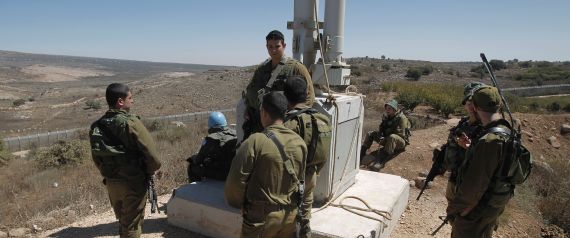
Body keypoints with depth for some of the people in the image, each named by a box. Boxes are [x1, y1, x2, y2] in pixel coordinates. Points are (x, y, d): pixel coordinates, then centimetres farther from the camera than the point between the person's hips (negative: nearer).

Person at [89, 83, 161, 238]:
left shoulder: (97, 126, 1)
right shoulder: (130, 123, -20)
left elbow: (97, 158, 10)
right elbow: (151, 154, -21)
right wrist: (150, 171, -2)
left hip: (111, 182, 6)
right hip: (133, 182, -6)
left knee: (123, 221, 24)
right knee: (132, 225, 8)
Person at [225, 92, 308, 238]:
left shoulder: (255, 142, -20)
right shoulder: (300, 143, -3)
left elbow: (236, 180, -16)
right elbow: (300, 179, 5)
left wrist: (238, 204, 1)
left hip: (262, 216, -5)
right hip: (291, 214, 5)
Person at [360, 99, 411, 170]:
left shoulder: (401, 118, -17)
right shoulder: (386, 117, 4)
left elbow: (401, 134, -22)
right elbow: (381, 128, 8)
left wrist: (385, 139, -25)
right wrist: (380, 137, -15)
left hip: (401, 142, -7)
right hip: (387, 139, 7)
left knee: (391, 137, -41)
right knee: (370, 134, -3)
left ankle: (381, 162, -46)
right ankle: (360, 155, -9)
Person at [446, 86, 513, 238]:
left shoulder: (489, 141, -32)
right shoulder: (507, 132, -3)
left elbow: (473, 186, -28)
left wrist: (453, 208, -15)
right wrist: (473, 146, 16)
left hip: (476, 211, -8)